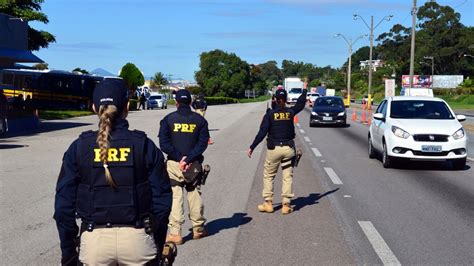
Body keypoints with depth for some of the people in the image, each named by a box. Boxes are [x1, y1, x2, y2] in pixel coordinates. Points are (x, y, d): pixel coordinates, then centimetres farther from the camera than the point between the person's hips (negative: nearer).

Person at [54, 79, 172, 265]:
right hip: (137, 238, -1)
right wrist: (158, 247, 7)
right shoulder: (144, 145, -2)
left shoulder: (79, 147, 0)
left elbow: (63, 204, 0)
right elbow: (162, 199, -3)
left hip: (94, 240, 1)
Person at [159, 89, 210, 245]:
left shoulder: (168, 119, 0)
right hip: (194, 165, 2)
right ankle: (198, 229, 23)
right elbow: (203, 143, -6)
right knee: (195, 196, 15)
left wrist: (179, 158, -9)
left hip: (174, 164, -2)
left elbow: (164, 143, -8)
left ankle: (175, 233, -1)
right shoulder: (199, 120, 4)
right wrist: (188, 159, -12)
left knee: (175, 197, 1)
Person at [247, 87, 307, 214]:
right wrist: (304, 90, 39)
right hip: (289, 148, 2)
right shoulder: (290, 112, 2)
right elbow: (301, 103, 23)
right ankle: (286, 205, 7)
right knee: (288, 177, 7)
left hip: (274, 148, -2)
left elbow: (262, 132, -10)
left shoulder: (270, 114, -5)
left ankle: (268, 203, 11)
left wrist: (252, 147, -4)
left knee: (268, 176, 11)